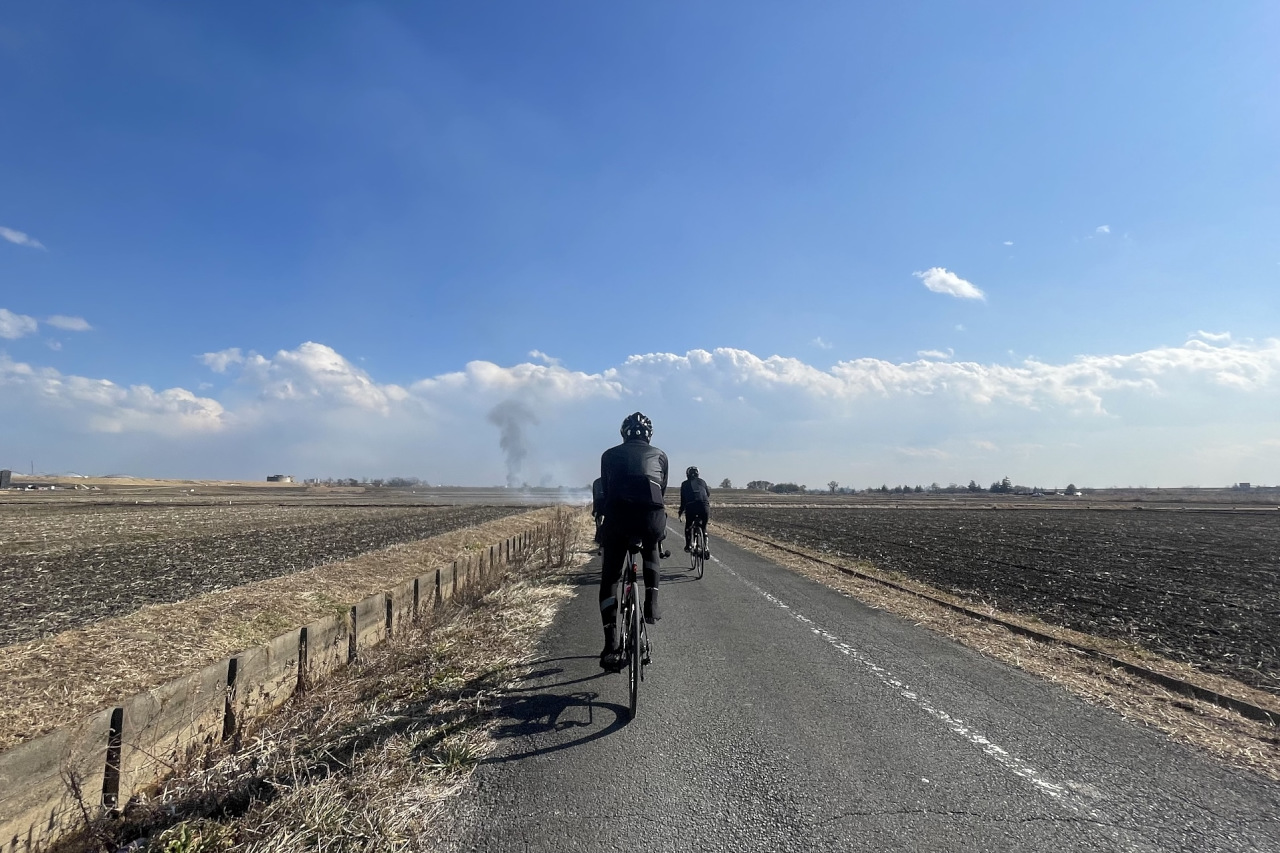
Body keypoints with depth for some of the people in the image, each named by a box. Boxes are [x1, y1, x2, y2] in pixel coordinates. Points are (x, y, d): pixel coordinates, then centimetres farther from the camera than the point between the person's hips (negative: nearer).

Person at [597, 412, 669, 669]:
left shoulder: (610, 454, 24)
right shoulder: (659, 455, 23)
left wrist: (603, 527, 36)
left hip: (618, 516, -1)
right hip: (652, 516, 1)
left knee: (609, 579, 13)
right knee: (651, 551, 36)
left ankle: (610, 646, 7)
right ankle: (651, 603, 20)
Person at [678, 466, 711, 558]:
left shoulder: (685, 484, 19)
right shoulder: (702, 482, 23)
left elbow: (683, 499, 17)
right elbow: (708, 494, 26)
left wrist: (680, 511, 26)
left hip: (691, 506, -1)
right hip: (704, 506, 1)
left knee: (688, 526, 24)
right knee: (704, 528, 19)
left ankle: (688, 545, 17)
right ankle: (705, 548, 6)